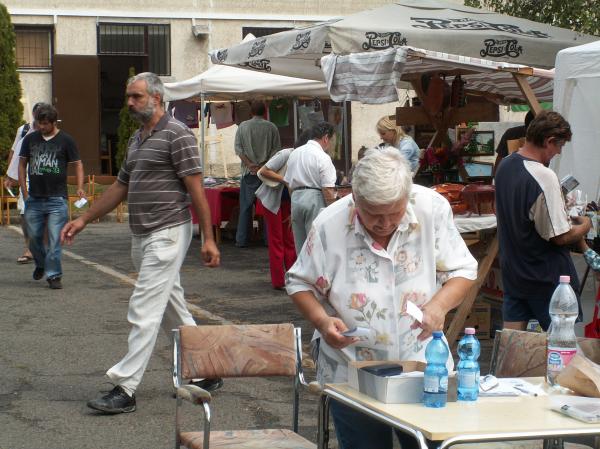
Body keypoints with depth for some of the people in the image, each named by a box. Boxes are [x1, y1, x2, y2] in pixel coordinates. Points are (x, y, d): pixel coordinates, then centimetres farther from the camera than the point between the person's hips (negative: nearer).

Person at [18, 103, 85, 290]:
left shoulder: (65, 140, 0)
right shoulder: (30, 139, 8)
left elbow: (77, 164, 4)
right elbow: (22, 164, 14)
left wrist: (80, 187, -11)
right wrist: (24, 191, 6)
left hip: (57, 199, -3)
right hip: (34, 198, 3)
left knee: (54, 239, -6)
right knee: (34, 237, 10)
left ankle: (53, 275, 3)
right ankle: (41, 264, 35)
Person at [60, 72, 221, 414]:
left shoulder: (177, 134, -10)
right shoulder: (138, 139, 17)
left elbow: (196, 188, -13)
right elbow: (120, 187, 24)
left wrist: (208, 238, -17)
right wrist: (83, 220, 21)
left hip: (168, 234, -9)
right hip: (143, 236, 9)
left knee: (144, 311, -11)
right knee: (173, 311, 14)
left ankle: (125, 390, -10)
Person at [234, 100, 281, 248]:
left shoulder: (243, 126, 2)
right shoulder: (271, 127, 0)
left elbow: (238, 148, -3)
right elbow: (276, 149, -3)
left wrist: (249, 164, -7)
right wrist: (263, 165, -6)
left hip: (249, 172, 0)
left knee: (245, 206, 5)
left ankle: (241, 240, 4)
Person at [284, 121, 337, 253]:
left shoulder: (294, 153, 12)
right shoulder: (323, 158, -11)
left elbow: (288, 182, 17)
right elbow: (328, 189, -14)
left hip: (295, 198, 7)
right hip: (315, 199, -7)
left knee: (300, 245, 12)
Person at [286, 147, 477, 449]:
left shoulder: (433, 209, -13)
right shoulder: (329, 225, -14)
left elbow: (462, 271, -3)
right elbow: (300, 284, -1)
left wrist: (439, 305, -22)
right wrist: (322, 321, -19)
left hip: (422, 367, 1)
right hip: (351, 371, -1)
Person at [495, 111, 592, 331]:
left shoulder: (504, 165, 2)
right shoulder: (544, 177, -25)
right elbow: (561, 237, -22)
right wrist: (584, 225, -1)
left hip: (512, 269, 8)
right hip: (546, 278, -8)